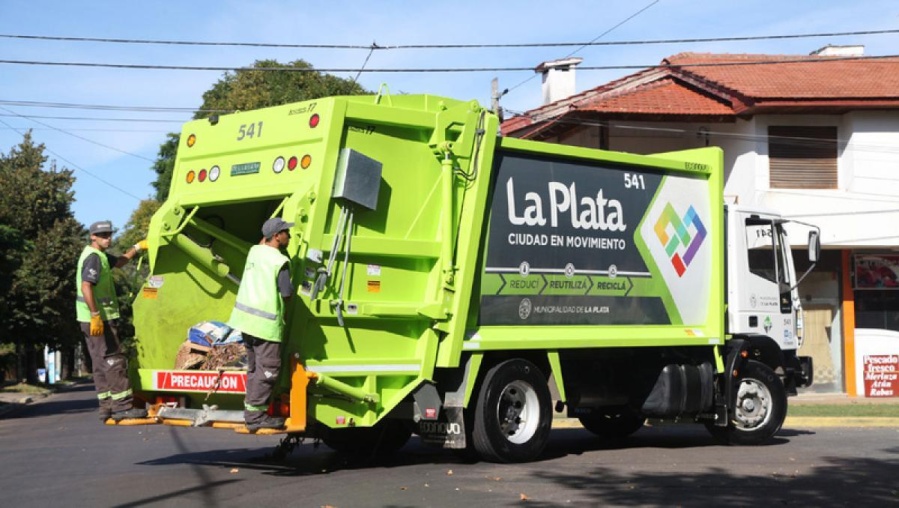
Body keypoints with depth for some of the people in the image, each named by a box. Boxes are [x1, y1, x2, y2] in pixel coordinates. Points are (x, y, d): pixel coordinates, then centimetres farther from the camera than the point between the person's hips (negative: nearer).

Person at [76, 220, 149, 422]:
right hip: (99, 319, -10)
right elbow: (86, 287, -26)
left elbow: (119, 262, 33)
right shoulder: (94, 257, -16)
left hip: (94, 319, 10)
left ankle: (107, 407, 15)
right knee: (114, 361, -9)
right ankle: (122, 406, -9)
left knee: (101, 364, 11)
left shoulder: (99, 255, 16)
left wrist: (138, 247, 23)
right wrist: (95, 315, -28)